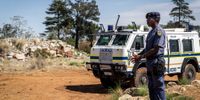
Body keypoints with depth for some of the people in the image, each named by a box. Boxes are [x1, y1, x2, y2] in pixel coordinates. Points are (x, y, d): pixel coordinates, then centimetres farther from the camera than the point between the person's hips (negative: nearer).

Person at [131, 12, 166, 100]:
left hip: (157, 63, -9)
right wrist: (138, 55, 7)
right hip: (150, 63, 10)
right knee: (151, 86, 15)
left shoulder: (159, 31, -13)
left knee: (159, 86, -4)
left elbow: (156, 49, -19)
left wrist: (141, 56, -18)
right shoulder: (151, 32, 16)